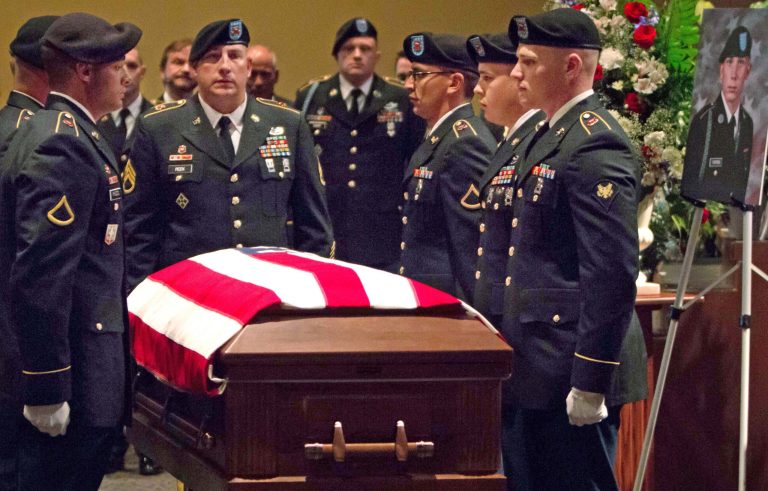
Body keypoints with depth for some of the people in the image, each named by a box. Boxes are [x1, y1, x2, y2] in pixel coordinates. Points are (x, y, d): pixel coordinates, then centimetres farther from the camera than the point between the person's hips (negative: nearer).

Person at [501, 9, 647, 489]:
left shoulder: (595, 145, -17)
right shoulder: (551, 135, 15)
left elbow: (613, 274, -23)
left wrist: (590, 383, -23)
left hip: (572, 373, -10)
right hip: (534, 370, 10)